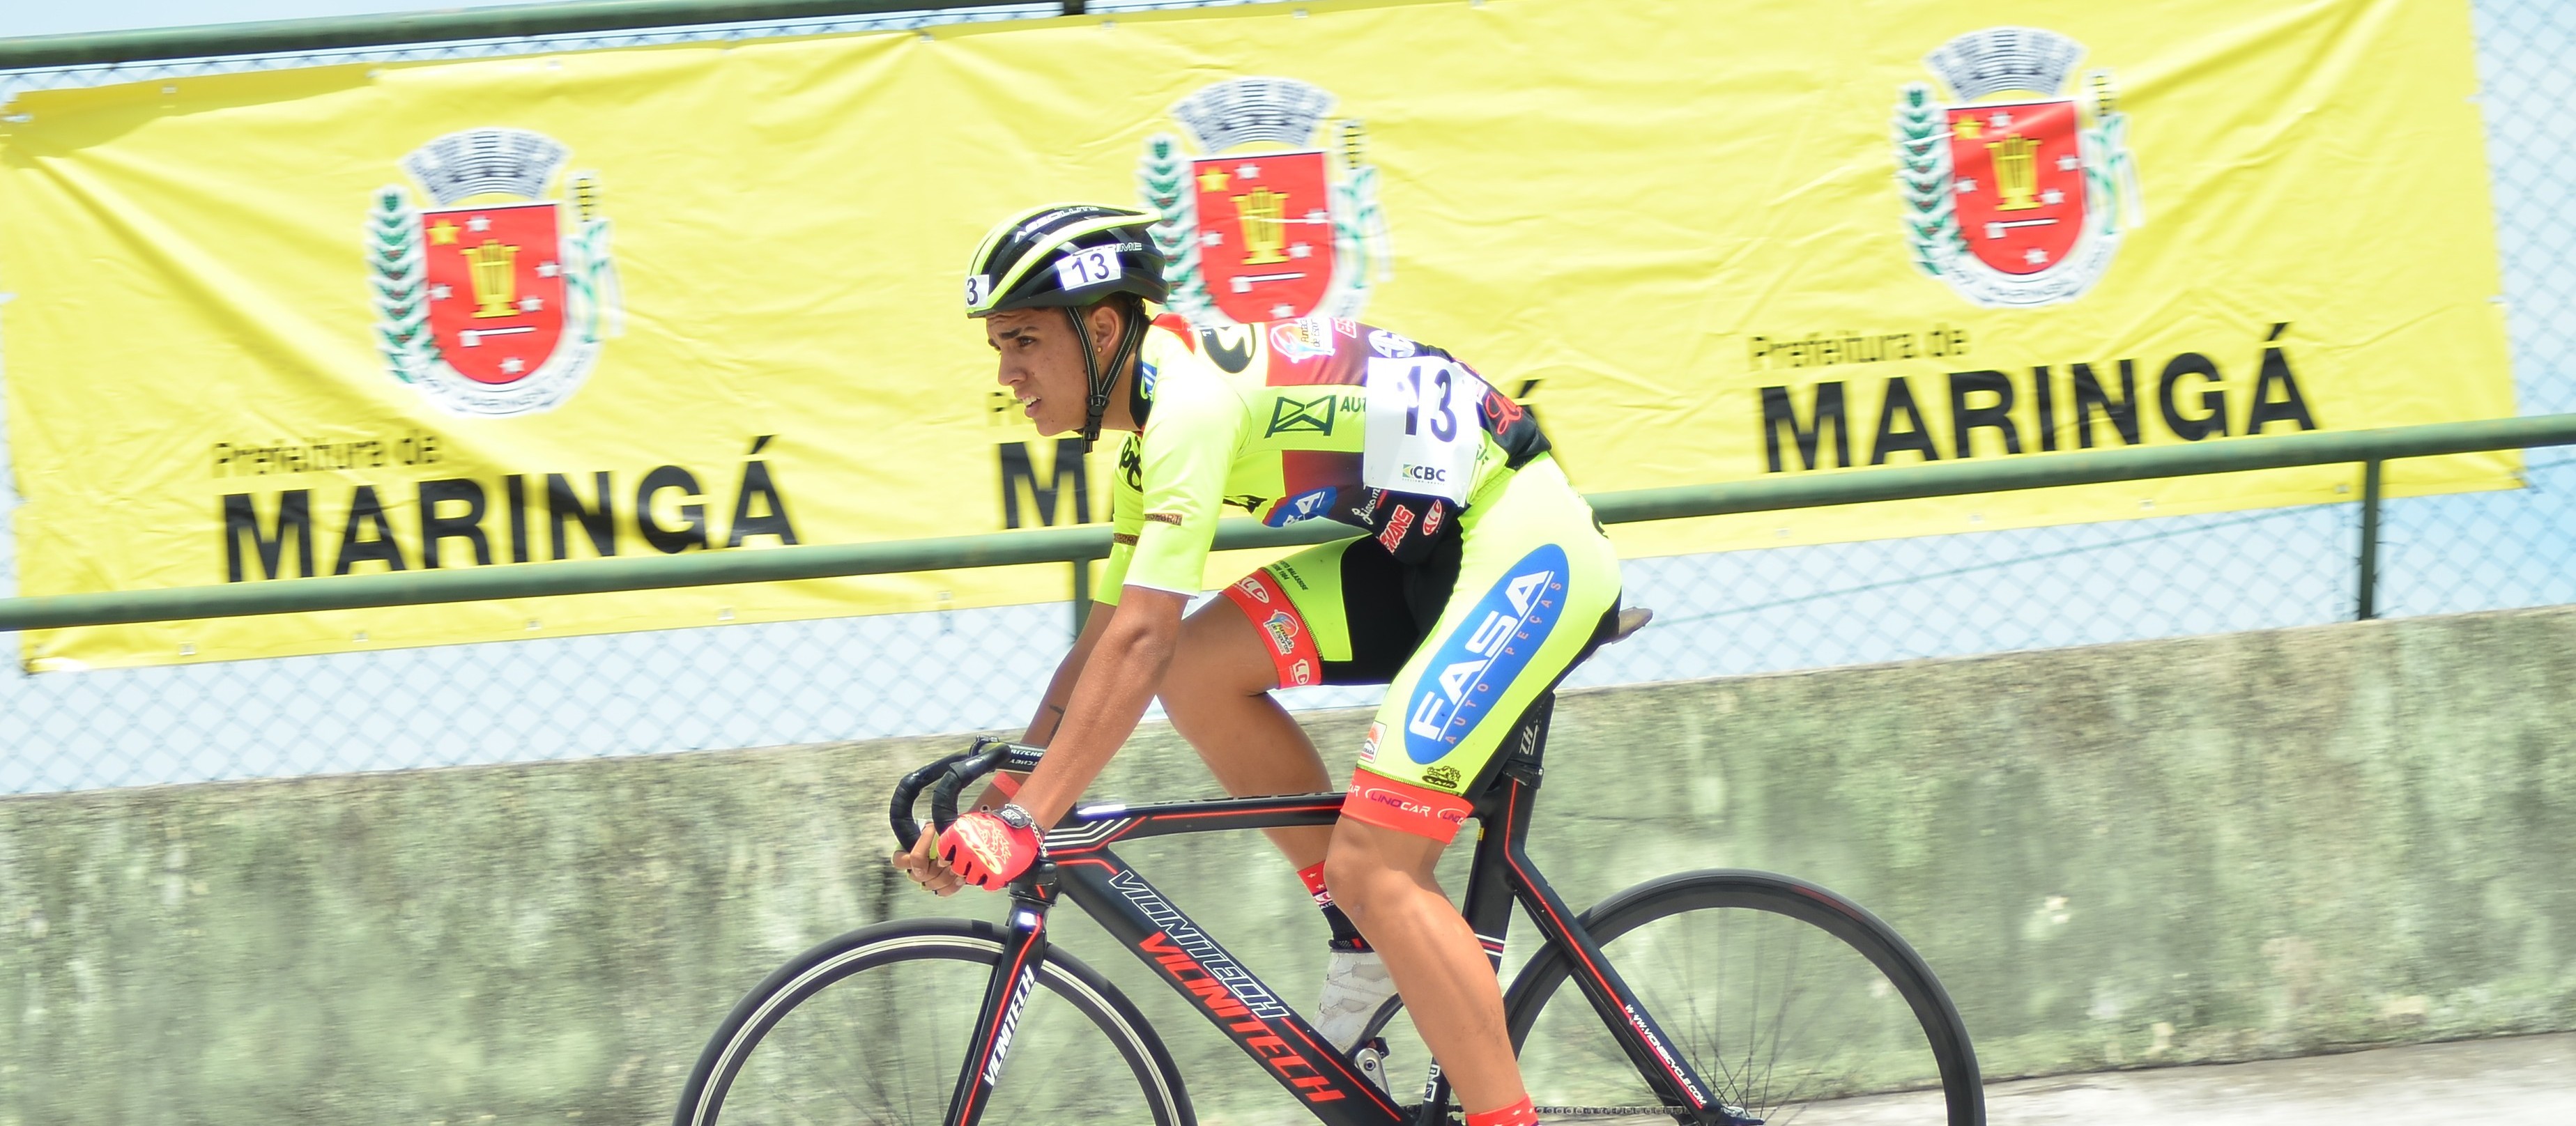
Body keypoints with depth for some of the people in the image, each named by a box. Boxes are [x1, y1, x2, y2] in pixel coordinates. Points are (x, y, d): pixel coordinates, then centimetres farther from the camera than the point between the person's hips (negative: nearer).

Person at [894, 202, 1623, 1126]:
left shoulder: (1192, 389, -20)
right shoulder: (1153, 426, 10)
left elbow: (1139, 642, -28)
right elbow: (1104, 645, 15)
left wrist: (1024, 822, -29)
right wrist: (993, 800, 8)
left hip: (1531, 544, -10)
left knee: (1369, 865, -18)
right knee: (1200, 667, -3)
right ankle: (1373, 943, 5)